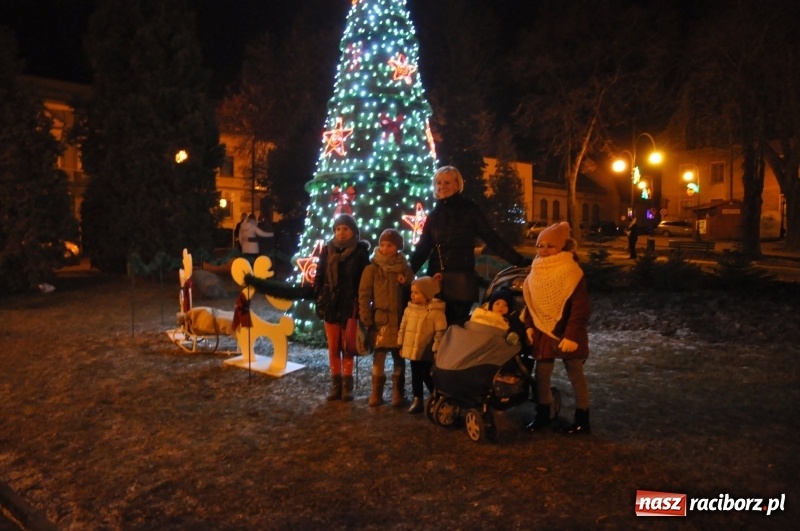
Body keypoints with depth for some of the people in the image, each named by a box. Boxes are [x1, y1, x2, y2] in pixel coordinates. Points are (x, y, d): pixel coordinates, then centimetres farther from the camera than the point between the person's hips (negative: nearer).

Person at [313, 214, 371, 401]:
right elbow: (319, 276, 7)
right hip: (330, 305, 3)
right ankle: (336, 385, 18)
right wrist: (319, 299, 0)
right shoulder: (327, 250, 5)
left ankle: (347, 385, 17)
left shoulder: (360, 252, -4)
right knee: (333, 348, 8)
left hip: (350, 306, -3)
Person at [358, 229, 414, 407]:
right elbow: (364, 295, -3)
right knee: (379, 356, 0)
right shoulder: (372, 268, -1)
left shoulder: (405, 268, 5)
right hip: (380, 319, -2)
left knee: (399, 356, 9)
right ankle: (376, 392, 11)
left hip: (401, 319, 2)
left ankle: (398, 392, 19)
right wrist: (366, 319, -8)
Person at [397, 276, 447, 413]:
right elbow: (403, 327, 12)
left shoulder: (436, 312, -14)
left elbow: (440, 332, -14)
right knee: (416, 376, 14)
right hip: (412, 350, 6)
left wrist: (436, 349, -17)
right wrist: (401, 345, 12)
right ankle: (417, 400, 25)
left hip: (427, 352, -6)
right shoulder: (409, 309, 4)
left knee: (428, 376, 1)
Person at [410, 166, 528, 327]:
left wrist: (519, 261, -8)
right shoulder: (434, 215, 12)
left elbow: (492, 239, -2)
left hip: (461, 279, -3)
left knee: (457, 324, -2)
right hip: (437, 279, 4)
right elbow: (422, 248, 13)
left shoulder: (469, 209, 1)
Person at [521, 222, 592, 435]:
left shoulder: (572, 272, -17)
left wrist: (571, 335, -22)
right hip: (543, 333, 6)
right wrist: (529, 326, 3)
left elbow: (580, 308, -19)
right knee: (542, 373, 11)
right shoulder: (536, 272, 4)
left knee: (575, 375, 8)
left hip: (567, 334, -6)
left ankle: (582, 419, 20)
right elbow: (530, 302, 11)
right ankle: (542, 415, 25)